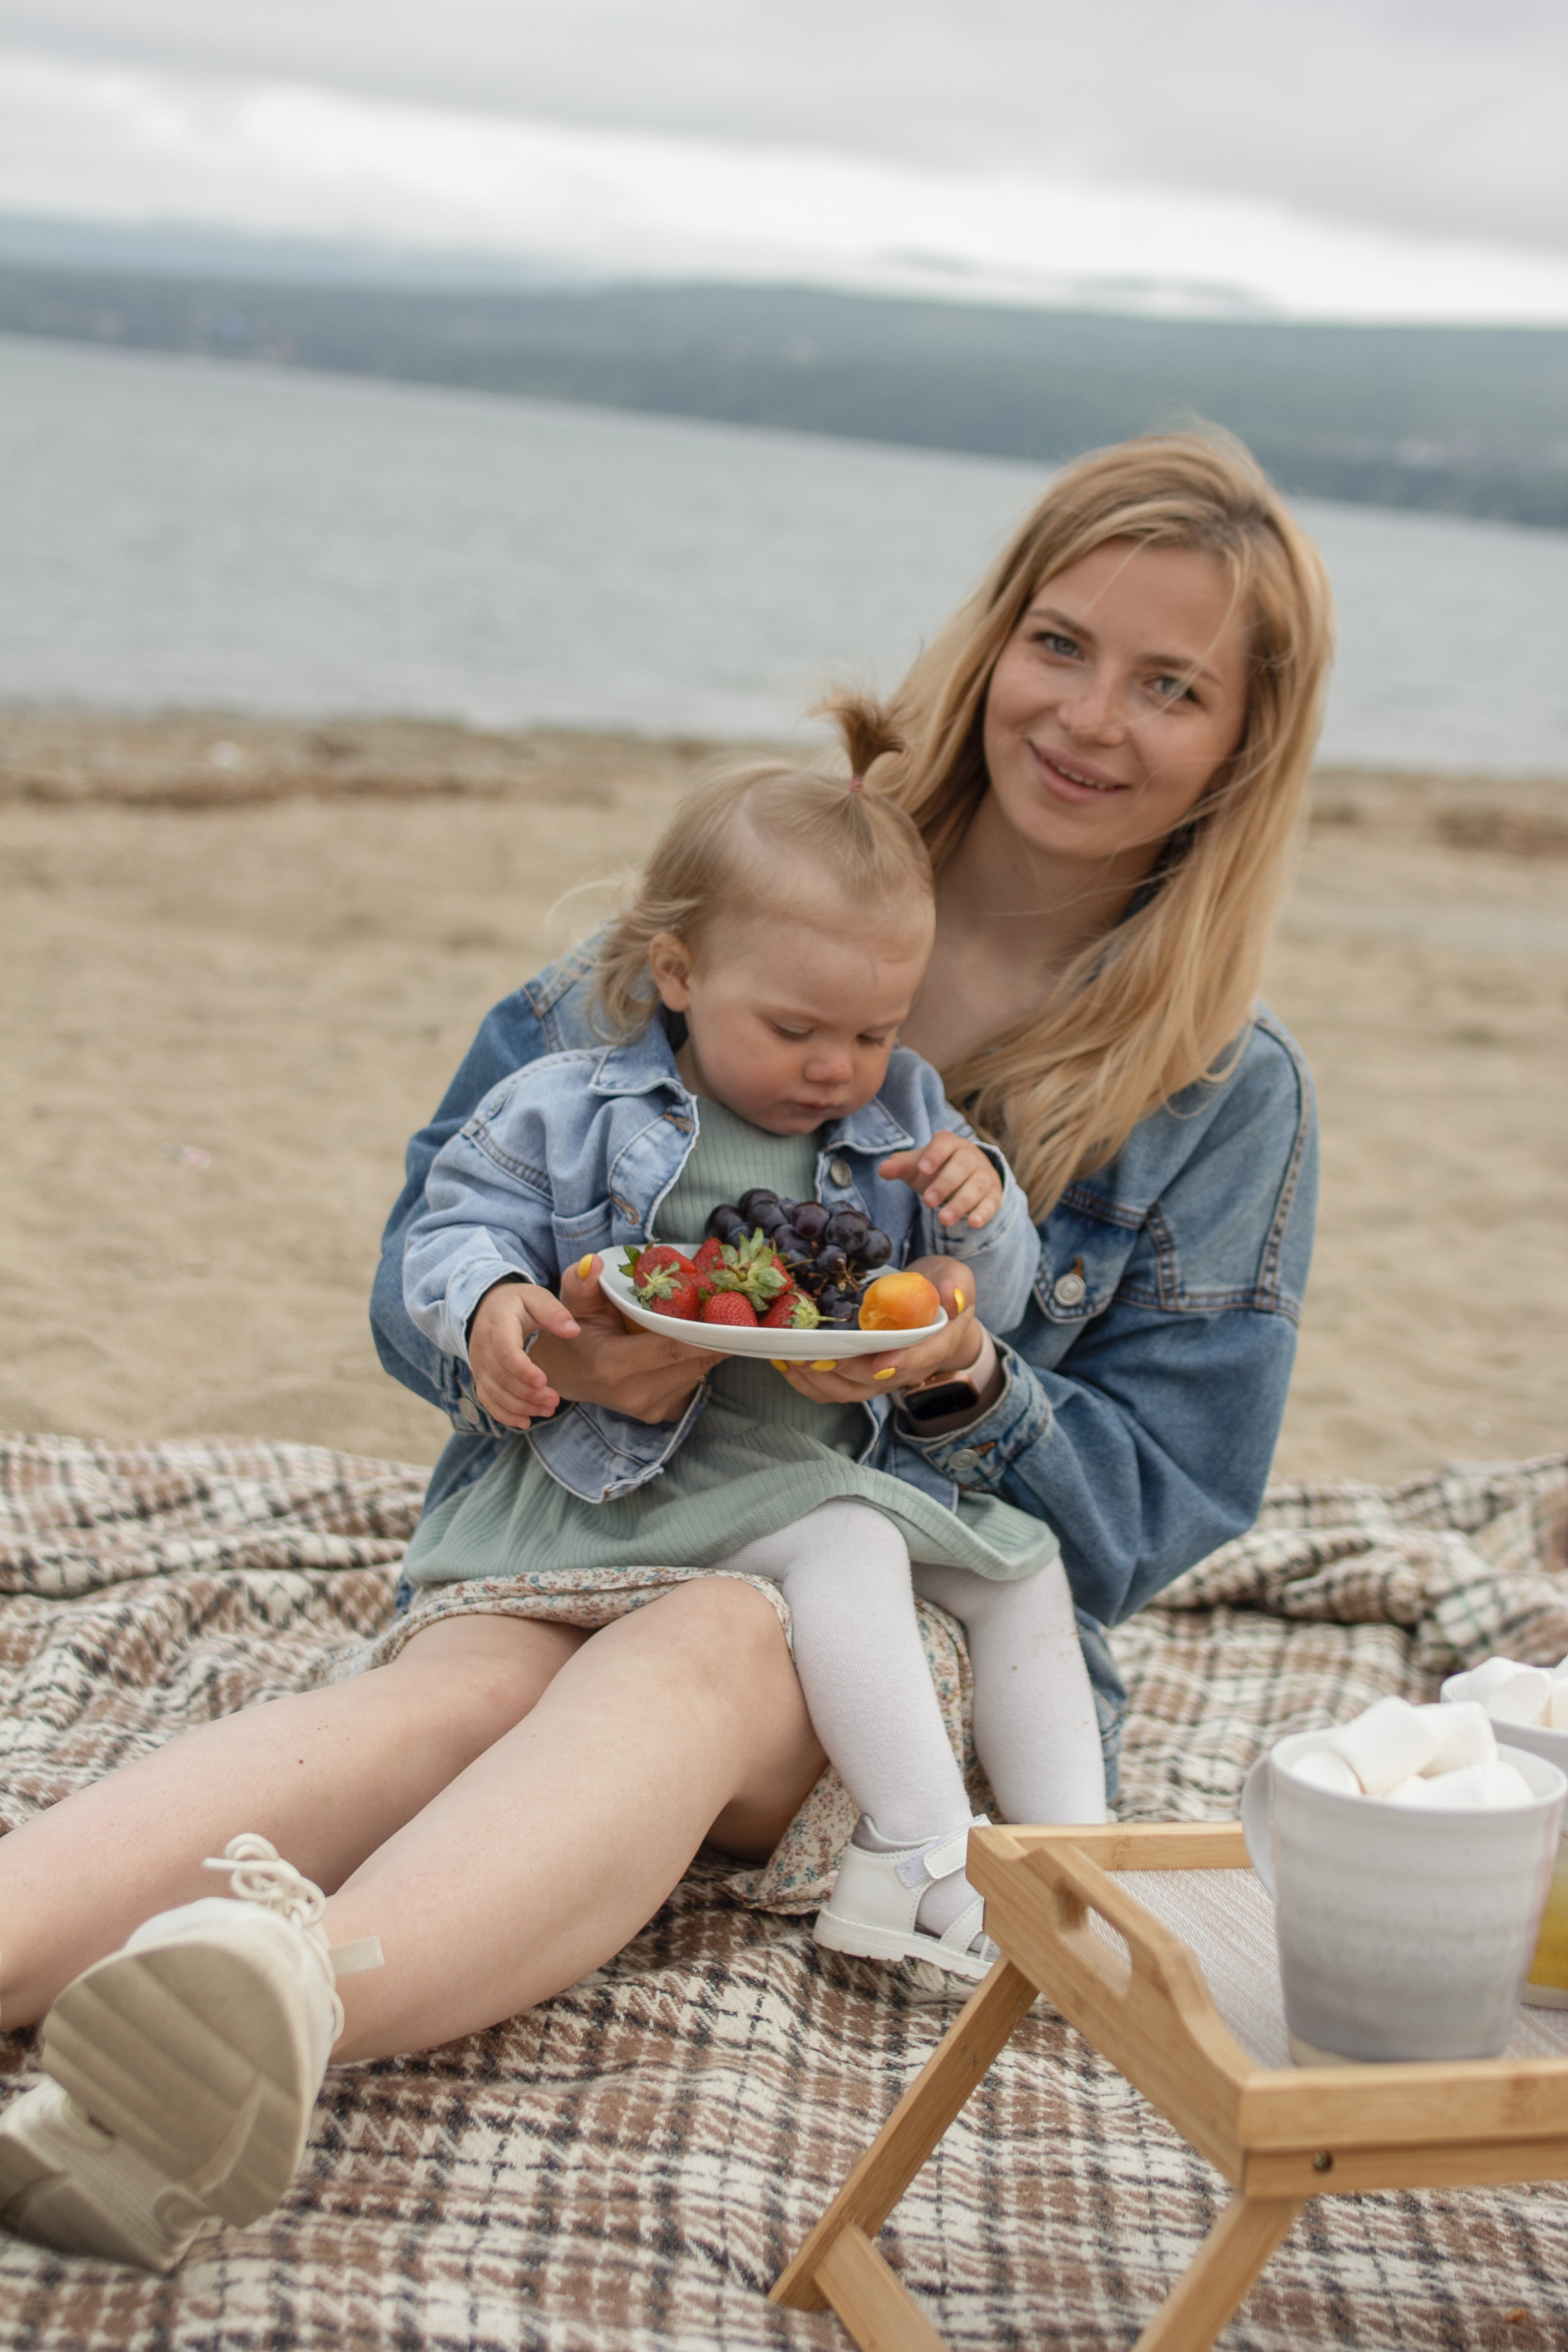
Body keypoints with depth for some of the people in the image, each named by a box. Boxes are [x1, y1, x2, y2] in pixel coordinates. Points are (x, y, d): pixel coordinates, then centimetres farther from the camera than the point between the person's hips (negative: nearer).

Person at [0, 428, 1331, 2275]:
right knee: (460, 1689, -33)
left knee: (698, 1657, -37)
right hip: (583, 1528, 2)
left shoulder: (1229, 1097, 3)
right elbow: (450, 1198, 5)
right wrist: (536, 1339, -19)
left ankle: (285, 2001, -66)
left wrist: (963, 1385, -18)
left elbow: (1149, 1516, 3)